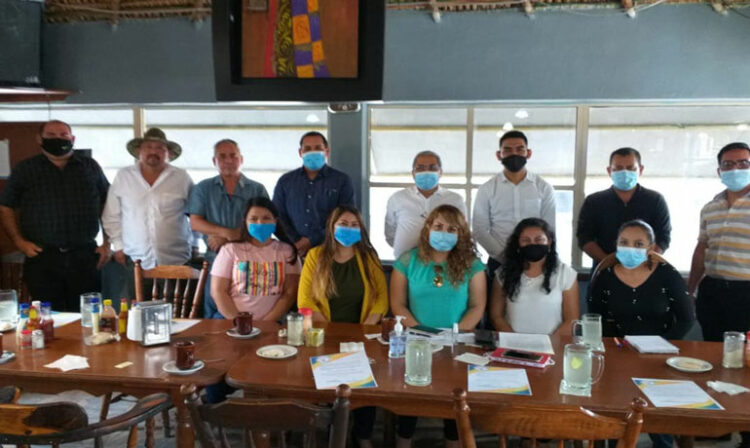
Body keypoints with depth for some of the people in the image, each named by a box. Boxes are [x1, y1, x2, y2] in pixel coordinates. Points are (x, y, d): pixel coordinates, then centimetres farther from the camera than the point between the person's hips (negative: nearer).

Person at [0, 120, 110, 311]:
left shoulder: (90, 166, 10)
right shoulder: (24, 170, 8)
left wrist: (107, 244, 6)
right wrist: (19, 241, -3)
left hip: (85, 257, 1)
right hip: (42, 258, 0)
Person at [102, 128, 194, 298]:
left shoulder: (182, 178, 4)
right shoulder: (123, 177, 7)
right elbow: (112, 216, 12)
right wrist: (118, 246, 8)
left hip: (175, 263, -1)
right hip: (135, 263, 1)